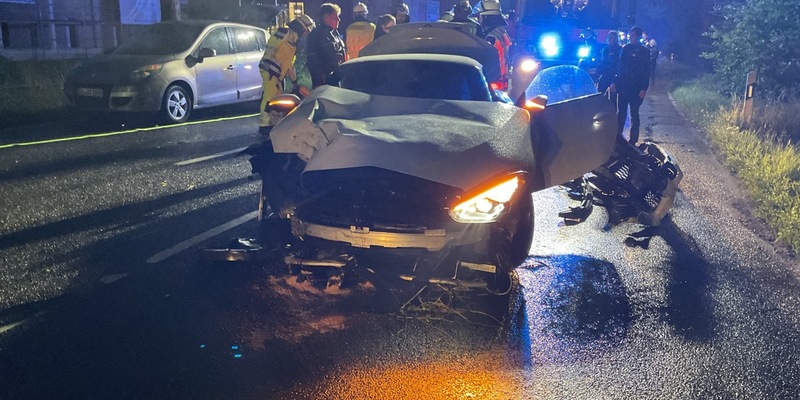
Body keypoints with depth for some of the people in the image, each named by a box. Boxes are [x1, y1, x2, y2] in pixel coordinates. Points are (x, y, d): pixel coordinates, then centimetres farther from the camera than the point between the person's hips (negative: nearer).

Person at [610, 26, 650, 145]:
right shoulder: (625, 49, 9)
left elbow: (646, 72, -5)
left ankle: (633, 139, 7)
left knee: (634, 114, 3)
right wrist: (615, 82, 6)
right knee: (620, 113, 5)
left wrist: (644, 89, -12)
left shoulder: (644, 52, -2)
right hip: (623, 86, 4)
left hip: (636, 88, -3)